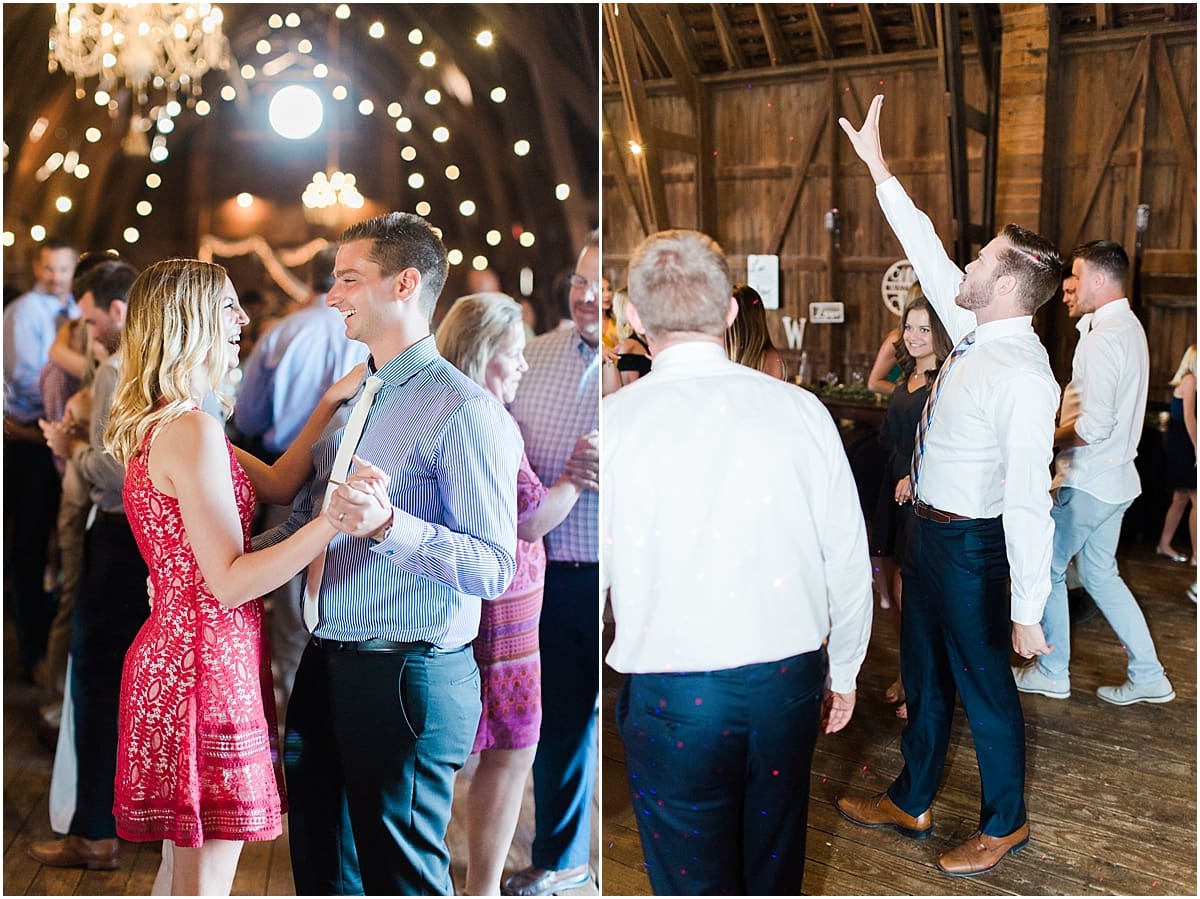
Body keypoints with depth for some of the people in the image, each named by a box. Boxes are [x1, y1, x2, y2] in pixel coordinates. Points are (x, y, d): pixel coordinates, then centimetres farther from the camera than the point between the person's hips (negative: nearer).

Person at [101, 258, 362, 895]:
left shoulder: (161, 425, 12)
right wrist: (336, 520, -30)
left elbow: (274, 484, 13)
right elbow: (230, 582, -21)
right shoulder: (193, 430, -19)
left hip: (173, 650, 10)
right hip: (208, 659, -10)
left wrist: (330, 405, 11)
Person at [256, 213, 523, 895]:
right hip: (325, 669, 9)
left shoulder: (464, 409, -15)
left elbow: (495, 568, -22)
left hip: (406, 679, -9)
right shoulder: (354, 400, 13)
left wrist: (388, 525, -33)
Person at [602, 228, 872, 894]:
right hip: (790, 681, 3)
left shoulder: (610, 423, -13)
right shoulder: (801, 410, -5)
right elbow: (849, 560, 1)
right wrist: (842, 672, 16)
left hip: (671, 698, -3)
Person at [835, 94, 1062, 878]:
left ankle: (1005, 824, 33)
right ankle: (911, 804, 40)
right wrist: (878, 167, 15)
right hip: (930, 529, 9)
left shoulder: (1024, 375, -25)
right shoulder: (975, 333, 0)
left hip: (970, 545, -9)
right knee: (925, 675, 21)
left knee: (985, 687, 10)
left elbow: (1029, 501, -26)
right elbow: (928, 253, 11)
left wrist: (1027, 612, -25)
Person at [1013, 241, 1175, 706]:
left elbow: (1094, 426, -27)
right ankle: (1147, 675, 22)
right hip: (1115, 477, 10)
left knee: (1047, 567, 5)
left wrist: (1048, 441, -11)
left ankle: (1052, 673, 19)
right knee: (1099, 572, 18)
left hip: (1088, 483, -10)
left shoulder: (1103, 338, -22)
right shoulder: (1129, 327, 10)